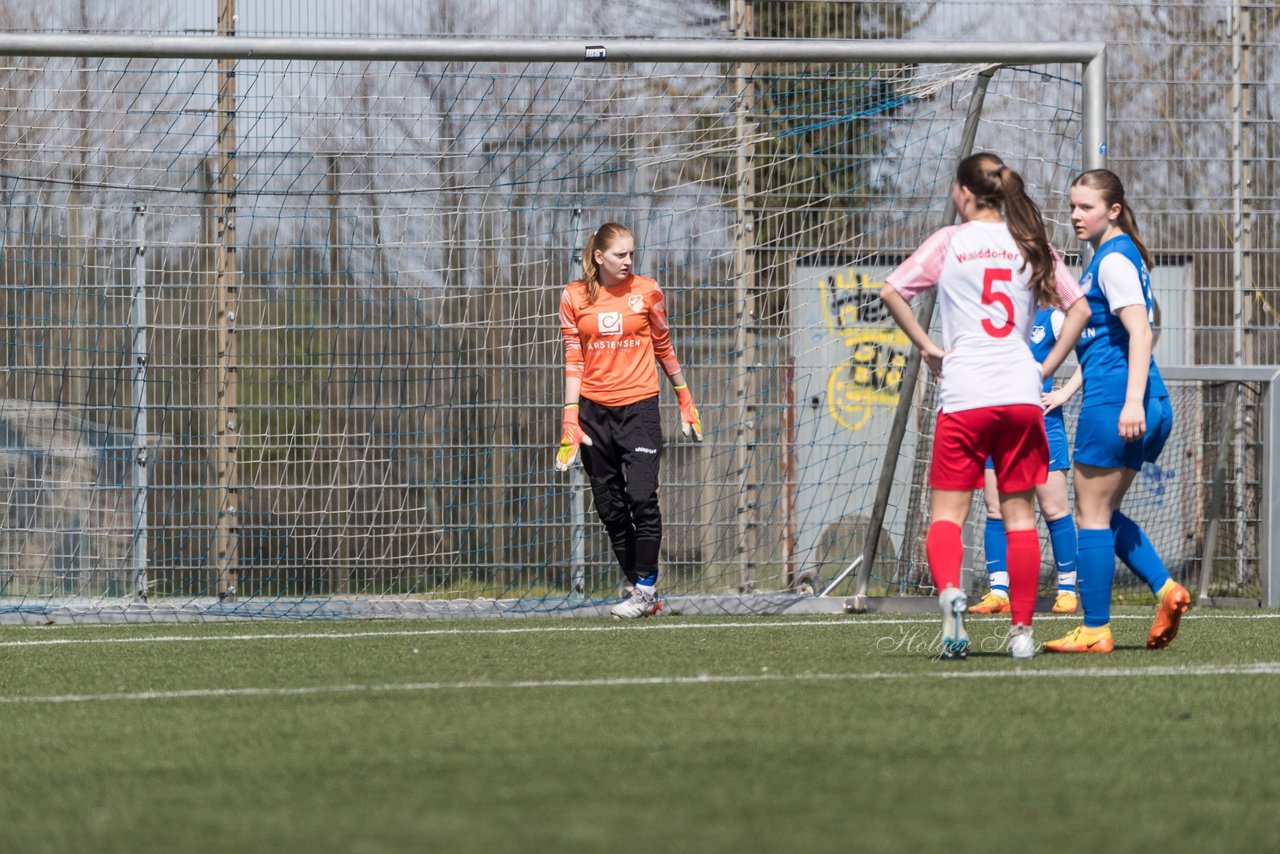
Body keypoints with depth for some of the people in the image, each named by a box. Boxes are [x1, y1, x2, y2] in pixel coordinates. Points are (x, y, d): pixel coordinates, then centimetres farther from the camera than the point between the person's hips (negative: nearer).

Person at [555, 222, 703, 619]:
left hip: (639, 406, -2)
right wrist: (570, 419, -1)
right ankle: (641, 591, 10)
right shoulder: (574, 297, 3)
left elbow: (664, 348, 13)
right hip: (595, 410, 2)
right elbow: (574, 361, 5)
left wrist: (685, 400, 15)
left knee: (642, 497, -15)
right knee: (610, 507, 2)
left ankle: (646, 589, -7)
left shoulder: (647, 291, 2)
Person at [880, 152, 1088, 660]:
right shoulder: (1030, 244, 9)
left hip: (964, 394, -3)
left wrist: (927, 347, 0)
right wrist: (1047, 367, 9)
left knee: (947, 510, 1)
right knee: (1019, 511, 9)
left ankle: (949, 591, -27)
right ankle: (1022, 629, 8)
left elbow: (891, 292, -7)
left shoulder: (949, 242, 1)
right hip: (1020, 391, 3)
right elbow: (1078, 309, 7)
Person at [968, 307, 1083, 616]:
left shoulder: (1050, 318, 0)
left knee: (1053, 508, -1)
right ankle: (998, 591, 0)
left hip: (1041, 424, -3)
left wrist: (1064, 393, -6)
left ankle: (1067, 589, 8)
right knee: (995, 508, -1)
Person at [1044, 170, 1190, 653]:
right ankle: (1165, 589, 1)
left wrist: (1132, 401, -28)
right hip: (1137, 405, 10)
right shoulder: (1115, 256, 19)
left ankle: (1095, 631, 0)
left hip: (1113, 398, -10)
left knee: (1092, 513, -3)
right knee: (1105, 514, 16)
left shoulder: (1114, 259, -11)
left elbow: (1140, 331, -20)